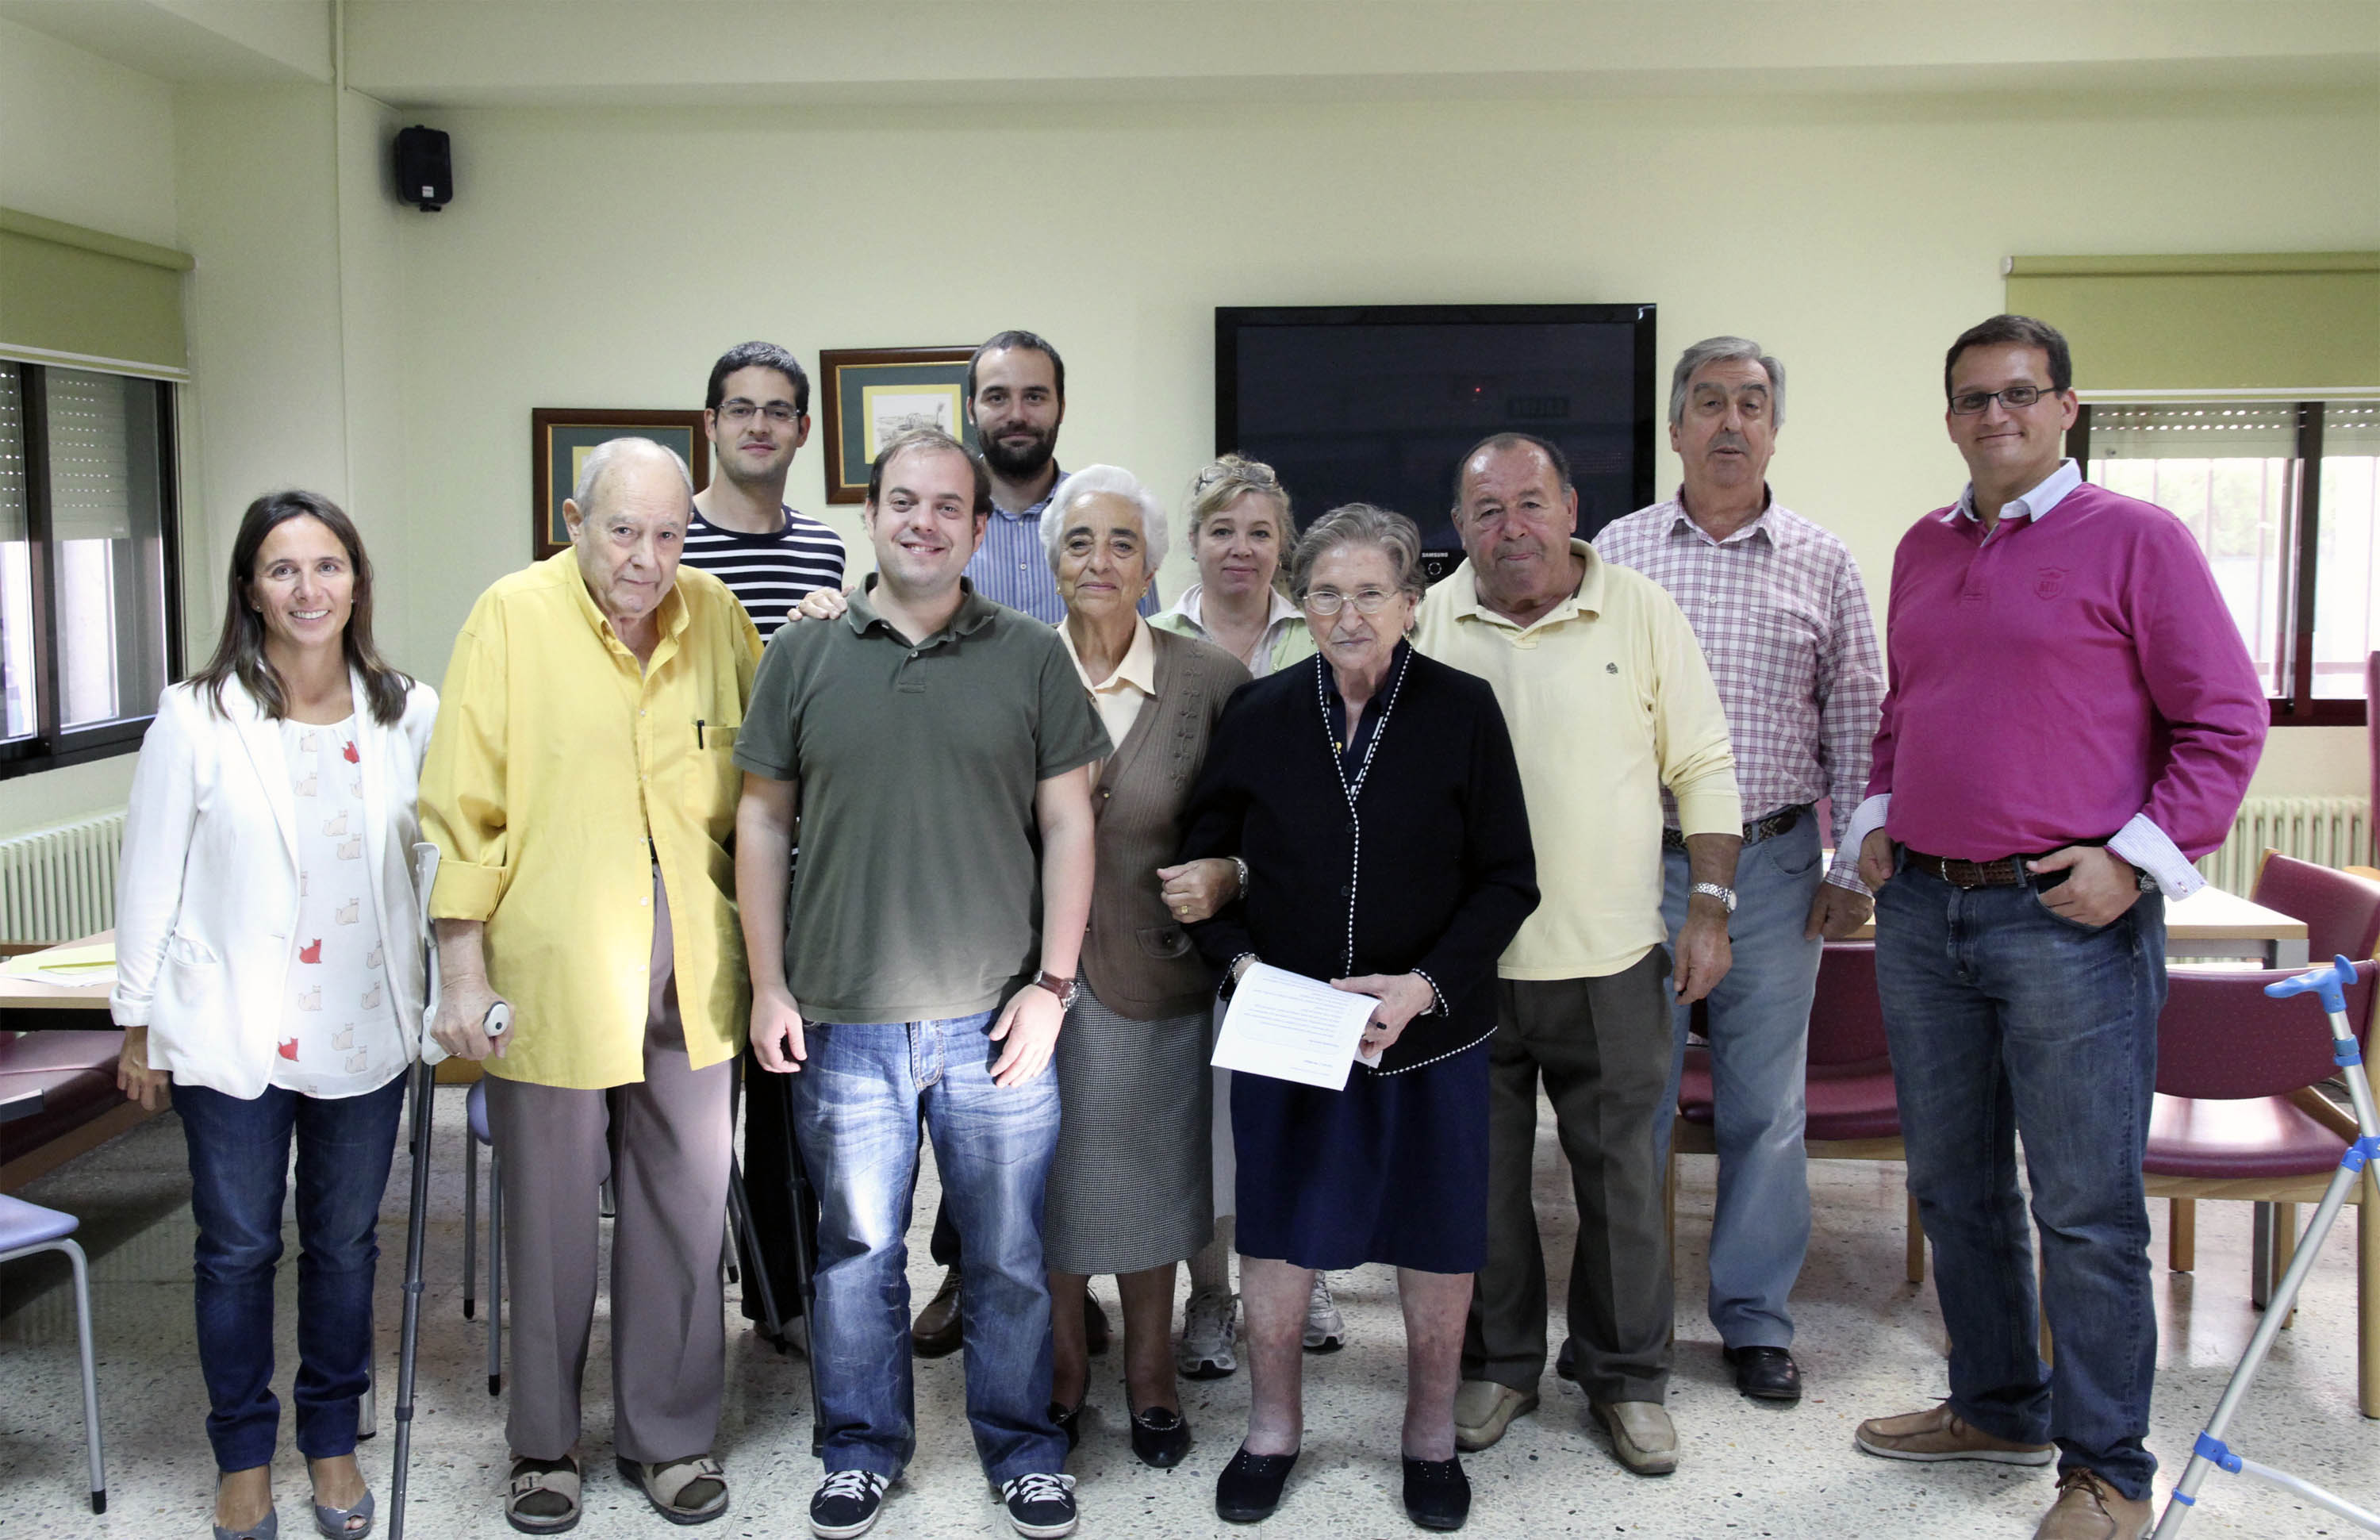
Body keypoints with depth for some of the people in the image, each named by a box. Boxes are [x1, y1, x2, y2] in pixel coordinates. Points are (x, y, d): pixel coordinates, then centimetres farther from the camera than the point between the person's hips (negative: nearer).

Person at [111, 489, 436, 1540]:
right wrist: (136, 1022, 1)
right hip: (230, 1034, -2)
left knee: (345, 1243, 15)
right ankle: (243, 1455, 30)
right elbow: (150, 876, -2)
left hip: (365, 1032, 2)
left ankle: (333, 1441, 33)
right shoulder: (198, 717, -8)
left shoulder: (408, 714, -2)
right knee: (237, 1248, 11)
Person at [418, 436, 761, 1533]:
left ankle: (669, 1434, 28)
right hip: (552, 969, -3)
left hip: (689, 963, 3)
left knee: (684, 1206, 11)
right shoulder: (512, 616, -6)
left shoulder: (715, 614, 5)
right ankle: (544, 1443, 28)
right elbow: (461, 806, -6)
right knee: (551, 1214, 10)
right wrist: (463, 967, -9)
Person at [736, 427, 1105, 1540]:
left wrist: (1053, 981, -4)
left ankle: (1022, 1447, 28)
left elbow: (1067, 824, 2)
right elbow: (762, 823, 7)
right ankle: (864, 1446, 31)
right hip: (841, 1021, 1)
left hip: (995, 1018, 0)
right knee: (856, 1253, 13)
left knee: (1009, 1256, 9)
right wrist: (767, 985, 2)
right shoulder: (803, 657, 4)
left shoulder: (1032, 659, 2)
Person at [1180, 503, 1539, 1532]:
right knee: (1277, 1227, 11)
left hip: (1430, 1029, -1)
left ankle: (1431, 1438, 33)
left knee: (1435, 1235, 11)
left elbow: (1507, 879, -4)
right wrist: (1243, 964, -9)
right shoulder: (1258, 717, -1)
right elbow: (1205, 861, 7)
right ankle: (1271, 1429, 33)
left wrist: (1427, 985, -16)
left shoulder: (1463, 711, -6)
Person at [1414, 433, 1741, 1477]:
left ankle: (1626, 1376, 25)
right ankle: (1497, 1364, 29)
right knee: (1482, 1175, 11)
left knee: (1621, 1176, 8)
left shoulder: (1641, 613, 0)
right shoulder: (1426, 622, 2)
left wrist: (1710, 908, -3)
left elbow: (1703, 768, 3)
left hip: (1610, 960, -1)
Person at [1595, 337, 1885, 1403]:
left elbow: (1859, 726, 7)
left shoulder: (1822, 565, 5)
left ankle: (1756, 1319, 22)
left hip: (1774, 865, 1)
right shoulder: (1618, 551, 4)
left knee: (1765, 1104, 8)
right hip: (1639, 863, 0)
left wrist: (1854, 869, 1)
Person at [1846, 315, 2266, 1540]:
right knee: (1953, 1188, 15)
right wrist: (1877, 817, 10)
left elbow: (2225, 718, -5)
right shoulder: (1923, 550, 15)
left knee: (2087, 1212, 0)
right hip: (1921, 913, 6)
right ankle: (1998, 1408, 32)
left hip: (2069, 920, -6)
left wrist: (2137, 855, -13)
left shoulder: (2133, 539, -3)